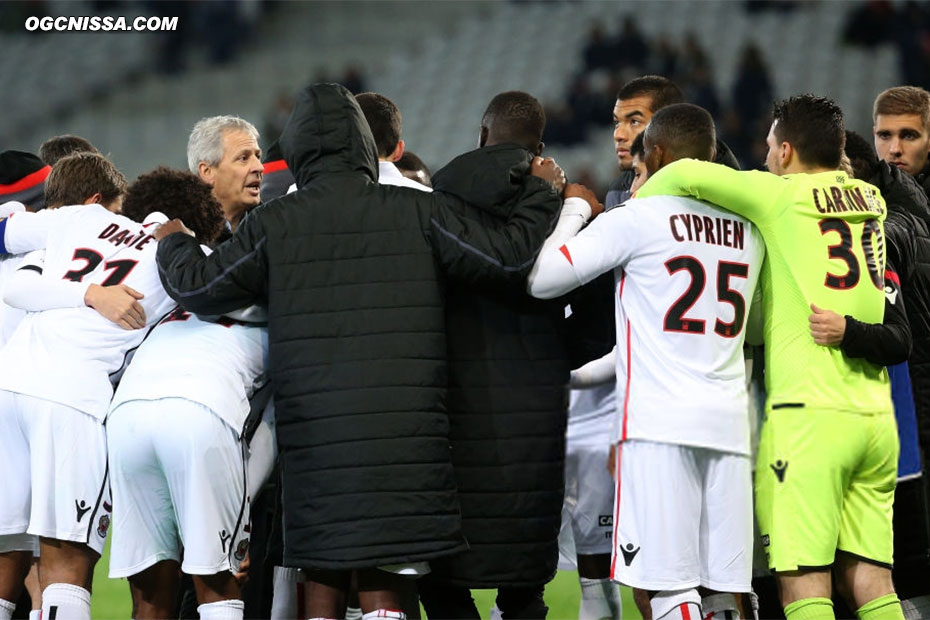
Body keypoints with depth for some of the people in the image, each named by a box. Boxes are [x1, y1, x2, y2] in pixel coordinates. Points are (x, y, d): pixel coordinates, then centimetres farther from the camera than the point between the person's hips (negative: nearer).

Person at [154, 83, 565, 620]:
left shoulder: (274, 224, 3)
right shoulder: (417, 212, 2)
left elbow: (200, 288, 5)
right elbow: (513, 255, 1)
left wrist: (174, 246, 27)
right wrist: (544, 192, 20)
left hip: (315, 432, 1)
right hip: (403, 432, -1)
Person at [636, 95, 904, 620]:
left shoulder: (785, 196, -2)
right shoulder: (870, 201, 14)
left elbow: (691, 176, -10)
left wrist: (639, 202, 8)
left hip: (808, 412, -6)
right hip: (876, 414, 6)